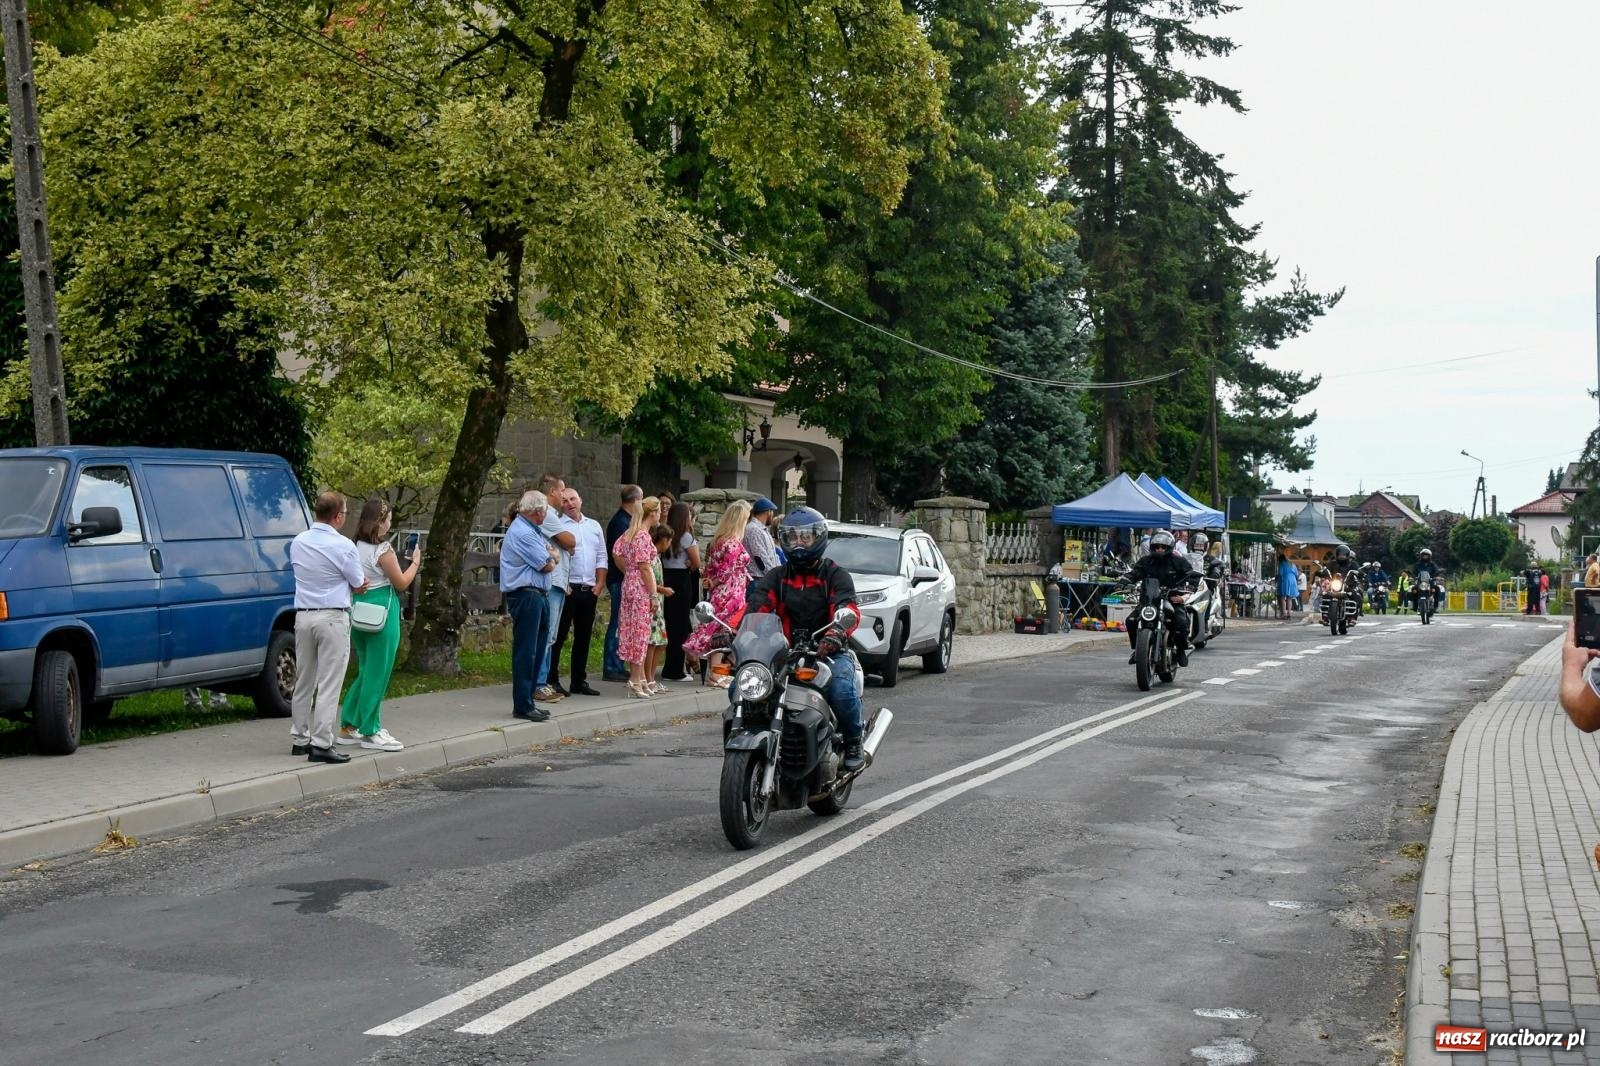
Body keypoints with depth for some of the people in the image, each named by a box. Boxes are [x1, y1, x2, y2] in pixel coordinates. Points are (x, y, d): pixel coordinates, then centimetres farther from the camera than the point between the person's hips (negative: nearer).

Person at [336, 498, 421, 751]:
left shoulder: (356, 548, 7)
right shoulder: (383, 550, -15)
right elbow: (401, 583, -6)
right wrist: (415, 562, 6)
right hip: (381, 612, -8)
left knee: (366, 671, 18)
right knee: (378, 673, 0)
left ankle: (349, 726, 21)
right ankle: (370, 732, 4)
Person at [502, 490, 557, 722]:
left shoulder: (533, 530, 19)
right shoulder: (522, 533, -15)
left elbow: (551, 558, 21)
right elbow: (548, 565, -13)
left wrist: (549, 557, 2)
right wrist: (550, 559, 6)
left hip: (538, 596, 10)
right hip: (526, 596, -10)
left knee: (535, 651, 13)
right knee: (526, 653, -8)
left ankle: (526, 701, 19)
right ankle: (522, 706, -5)